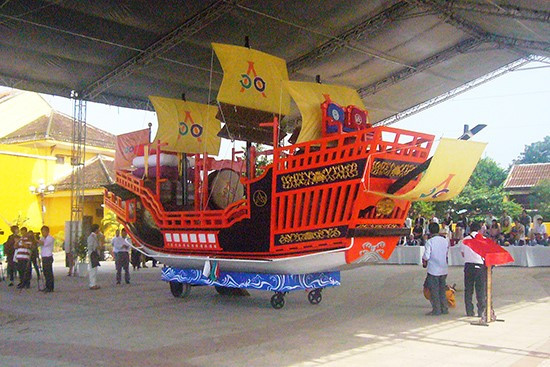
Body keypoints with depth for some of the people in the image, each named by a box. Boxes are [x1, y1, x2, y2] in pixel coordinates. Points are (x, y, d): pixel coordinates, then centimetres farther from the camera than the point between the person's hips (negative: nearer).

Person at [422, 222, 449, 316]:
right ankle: (444, 308, 20)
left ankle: (436, 310, 6)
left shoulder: (429, 242, -15)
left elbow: (426, 256, -15)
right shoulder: (445, 241, 1)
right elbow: (447, 254, 11)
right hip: (444, 269, 5)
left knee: (434, 290, 4)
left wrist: (424, 263, 4)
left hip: (433, 270, -5)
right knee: (442, 290, 16)